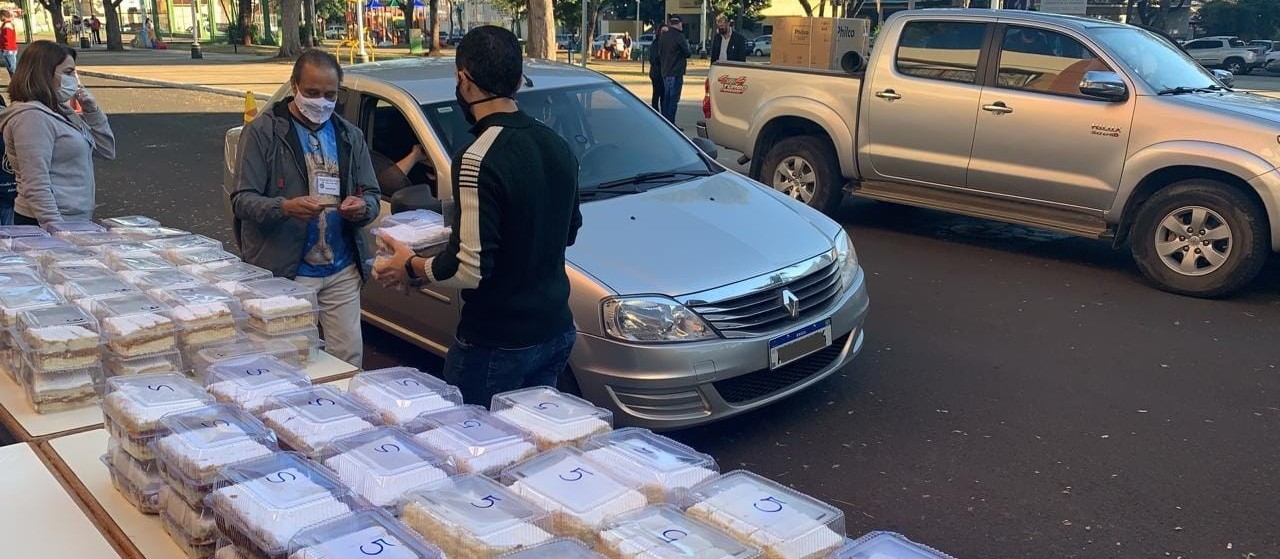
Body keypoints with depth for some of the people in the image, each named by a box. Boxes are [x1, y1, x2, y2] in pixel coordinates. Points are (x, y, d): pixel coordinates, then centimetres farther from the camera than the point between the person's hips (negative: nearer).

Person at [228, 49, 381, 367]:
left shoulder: (350, 136, 12)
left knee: (349, 358, 7)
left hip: (342, 271, 4)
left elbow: (372, 195, 11)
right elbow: (241, 199, -7)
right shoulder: (264, 132, -3)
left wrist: (363, 207, -14)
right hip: (285, 271, -4)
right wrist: (285, 208, -27)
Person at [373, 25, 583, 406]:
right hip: (557, 332, 8)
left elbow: (471, 269, -23)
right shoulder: (557, 145, 3)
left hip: (497, 344, -8)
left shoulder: (477, 159, -22)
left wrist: (411, 268, -6)